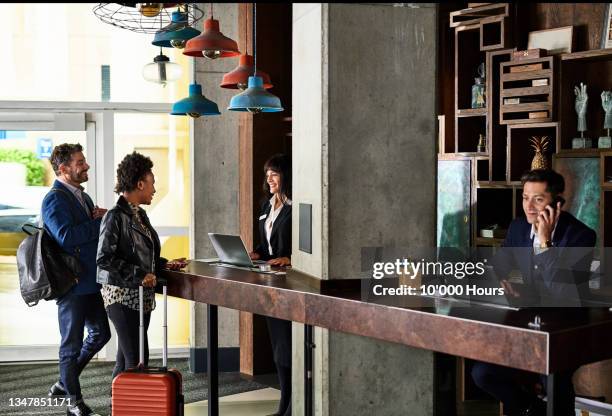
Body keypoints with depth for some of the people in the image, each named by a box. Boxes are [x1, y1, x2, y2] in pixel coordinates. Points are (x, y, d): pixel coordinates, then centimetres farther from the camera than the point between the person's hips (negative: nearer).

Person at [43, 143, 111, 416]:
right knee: (72, 343, 3)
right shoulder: (55, 199, -15)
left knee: (100, 333, 17)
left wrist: (101, 218, -2)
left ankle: (64, 383, 31)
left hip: (90, 281, 9)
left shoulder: (82, 197, 15)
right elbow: (66, 236, -27)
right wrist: (100, 222, -20)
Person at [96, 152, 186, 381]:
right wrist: (139, 275, -18)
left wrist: (165, 264, 10)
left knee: (126, 359, 12)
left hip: (142, 296, 9)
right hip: (123, 296, -9)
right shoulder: (116, 216, -12)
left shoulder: (140, 214, 14)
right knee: (137, 361, -11)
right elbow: (104, 258, -17)